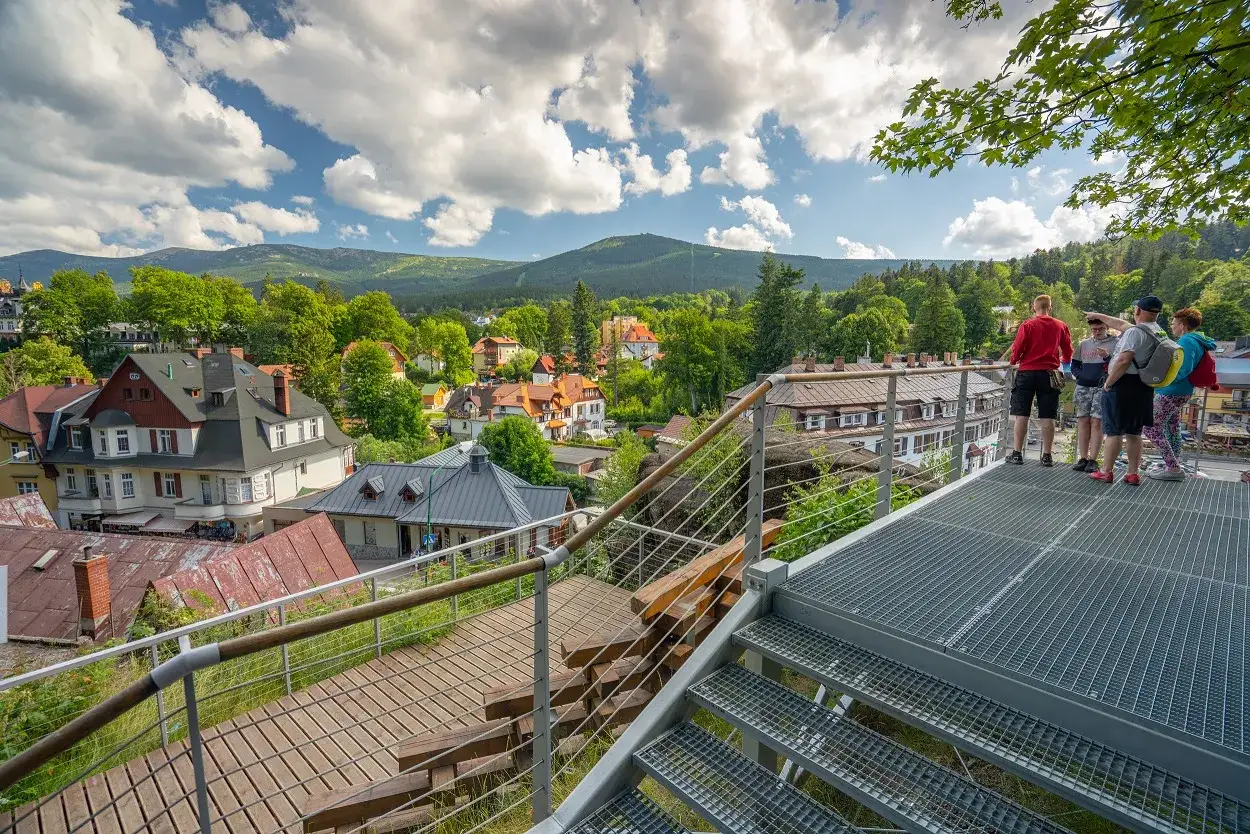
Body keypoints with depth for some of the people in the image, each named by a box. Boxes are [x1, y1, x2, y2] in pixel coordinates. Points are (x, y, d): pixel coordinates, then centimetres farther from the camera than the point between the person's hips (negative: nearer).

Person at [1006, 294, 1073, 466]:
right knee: (1047, 417, 4)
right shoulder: (1060, 326, 5)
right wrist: (1064, 361, 33)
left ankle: (1017, 453, 3)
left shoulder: (1027, 325, -4)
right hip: (1048, 374, 2)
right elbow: (1068, 352, 11)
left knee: (1022, 415, 2)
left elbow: (1017, 349, -7)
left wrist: (1014, 361, 14)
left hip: (1026, 372, -2)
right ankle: (1047, 456, 8)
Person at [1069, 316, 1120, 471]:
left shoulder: (1115, 343, 4)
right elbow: (1074, 365, 17)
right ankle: (1082, 458, 4)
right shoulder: (1083, 344, 14)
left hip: (1102, 388, -3)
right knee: (1083, 421, 1)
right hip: (1083, 388, 3)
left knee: (1096, 422, -6)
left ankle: (1093, 460, -3)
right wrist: (1082, 376, -1)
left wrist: (1107, 357, -18)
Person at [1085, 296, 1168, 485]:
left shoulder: (1135, 332, -16)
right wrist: (1098, 315, 36)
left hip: (1123, 385, -8)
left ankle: (1106, 472, 2)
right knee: (1134, 432, 13)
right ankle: (1133, 474, 16)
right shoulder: (1158, 331, 13)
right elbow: (1121, 324, 26)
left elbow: (1124, 361, -25)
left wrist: (1108, 383, -15)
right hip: (1143, 387, 8)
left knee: (1113, 431, -3)